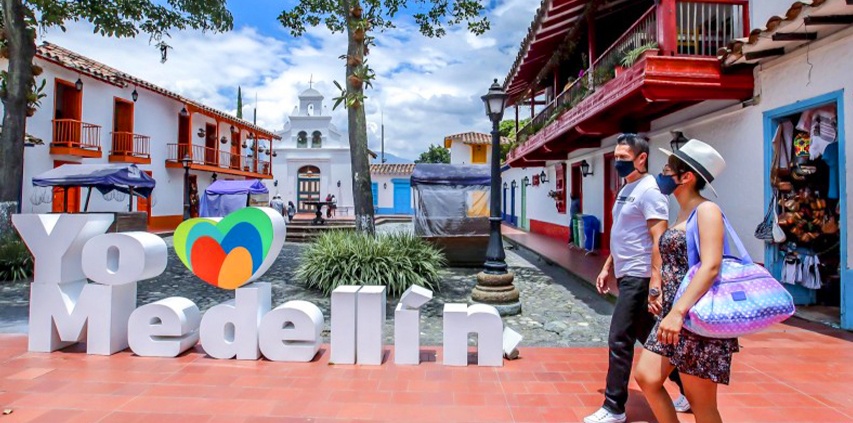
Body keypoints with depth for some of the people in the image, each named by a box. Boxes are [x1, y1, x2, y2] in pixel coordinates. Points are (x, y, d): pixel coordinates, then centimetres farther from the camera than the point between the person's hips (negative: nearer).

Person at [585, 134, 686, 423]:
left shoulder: (648, 191, -15)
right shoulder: (626, 190, 14)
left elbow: (659, 241, -21)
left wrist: (656, 283, -26)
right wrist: (607, 267, 20)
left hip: (639, 278, -10)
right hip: (626, 275, 10)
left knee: (619, 340, -4)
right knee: (650, 338, 19)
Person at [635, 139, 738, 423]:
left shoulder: (706, 210, -12)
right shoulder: (682, 213, 14)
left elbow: (711, 266, -23)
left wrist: (678, 311, -28)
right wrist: (664, 297, 12)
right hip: (673, 312, 9)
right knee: (646, 377, 7)